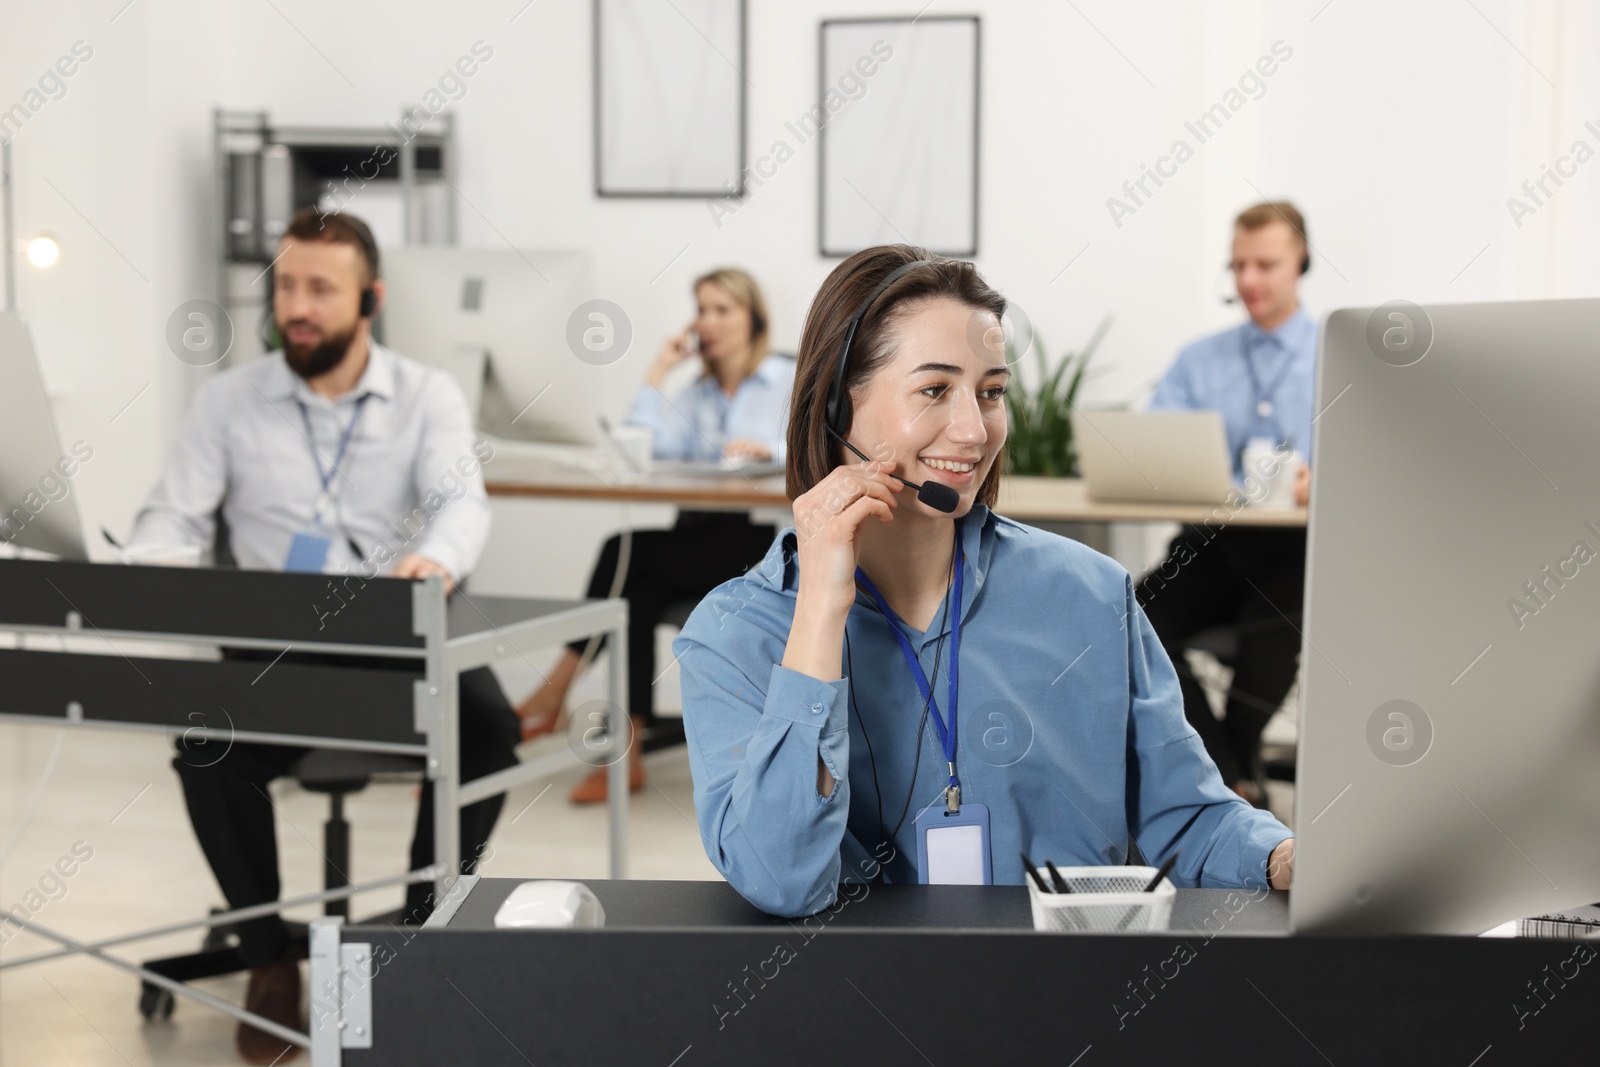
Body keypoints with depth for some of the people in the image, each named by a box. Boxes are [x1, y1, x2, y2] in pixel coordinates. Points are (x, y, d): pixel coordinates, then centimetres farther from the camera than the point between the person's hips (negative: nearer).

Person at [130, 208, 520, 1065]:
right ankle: (268, 960, -9)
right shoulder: (229, 401, 10)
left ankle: (423, 938, -9)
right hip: (271, 647, 1)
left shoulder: (429, 398, 6)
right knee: (205, 744, -30)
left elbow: (461, 501, -11)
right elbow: (174, 518, 4)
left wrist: (437, 560, -36)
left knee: (486, 726, -31)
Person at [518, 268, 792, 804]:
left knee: (626, 550, -27)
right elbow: (641, 448, 5)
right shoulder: (694, 396, 23)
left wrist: (768, 450, -25)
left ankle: (555, 691, -23)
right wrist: (658, 371, 8)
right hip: (698, 538, 5)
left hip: (764, 540, -5)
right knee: (637, 593, -30)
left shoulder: (792, 381, 9)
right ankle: (628, 755, -34)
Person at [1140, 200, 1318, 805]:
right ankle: (1234, 777, -18)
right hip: (1210, 541, 3)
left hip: (1299, 545, -3)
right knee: (1139, 614, -27)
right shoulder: (1198, 362, 19)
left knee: (1272, 618, -36)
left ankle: (1227, 774, -13)